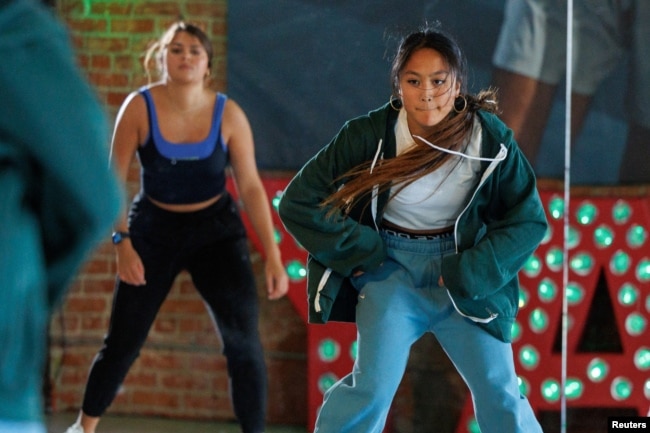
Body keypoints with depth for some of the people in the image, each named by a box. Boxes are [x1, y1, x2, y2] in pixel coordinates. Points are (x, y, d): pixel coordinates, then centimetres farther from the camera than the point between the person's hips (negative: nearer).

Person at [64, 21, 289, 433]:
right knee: (123, 341, 3)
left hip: (216, 228, 0)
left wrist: (274, 257, -13)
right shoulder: (140, 107, -15)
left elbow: (252, 186, -10)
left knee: (243, 336, -14)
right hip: (154, 228, 0)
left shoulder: (228, 114, -13)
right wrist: (122, 242, -19)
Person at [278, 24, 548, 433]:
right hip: (390, 267, -1)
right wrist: (362, 253, -14)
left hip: (465, 272, 1)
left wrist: (470, 274, -16)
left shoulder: (489, 139, -14)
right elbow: (299, 202, -11)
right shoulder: (369, 135, -17)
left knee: (500, 390, 1)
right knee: (373, 387, -14)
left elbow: (528, 219, -6)